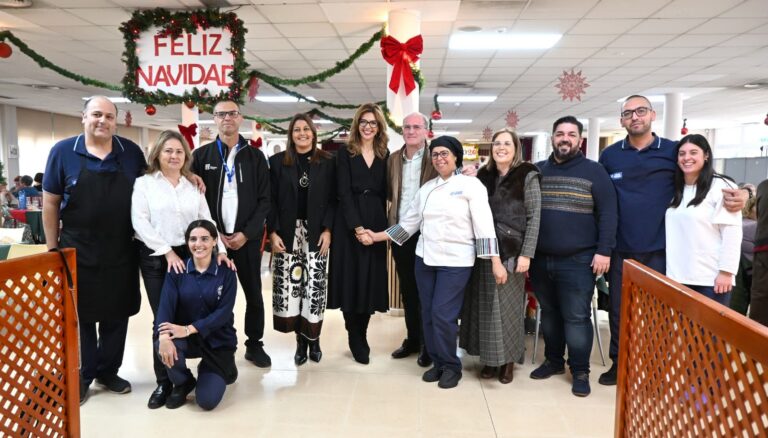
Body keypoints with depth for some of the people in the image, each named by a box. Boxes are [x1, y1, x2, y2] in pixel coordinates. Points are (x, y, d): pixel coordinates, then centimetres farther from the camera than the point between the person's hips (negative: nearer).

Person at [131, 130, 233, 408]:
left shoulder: (193, 186, 12)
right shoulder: (144, 183, 3)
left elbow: (206, 221, 7)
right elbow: (140, 222, -7)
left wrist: (219, 250, -7)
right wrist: (167, 252, -13)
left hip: (189, 256, 2)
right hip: (155, 258, -2)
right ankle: (164, 381, 12)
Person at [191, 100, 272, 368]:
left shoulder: (255, 157, 5)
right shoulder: (201, 156, 5)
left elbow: (265, 200, 1)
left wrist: (246, 234, -9)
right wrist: (214, 233, -8)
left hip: (247, 238, 1)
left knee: (253, 294, 8)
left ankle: (254, 345, 23)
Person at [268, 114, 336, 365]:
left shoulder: (327, 162, 6)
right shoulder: (277, 162, 7)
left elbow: (332, 199, 3)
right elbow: (271, 200, 3)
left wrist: (327, 230, -7)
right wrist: (273, 232, -6)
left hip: (316, 233, 0)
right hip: (287, 233, 1)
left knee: (315, 286, -1)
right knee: (289, 285, -2)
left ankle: (313, 338, 13)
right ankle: (301, 340, 10)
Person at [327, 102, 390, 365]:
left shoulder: (384, 156, 10)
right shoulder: (345, 154, 1)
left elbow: (384, 194, 8)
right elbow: (344, 194, -7)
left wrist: (380, 228, -2)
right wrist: (358, 228, -16)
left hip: (376, 225, 3)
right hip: (349, 225, -2)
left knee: (371, 280, 4)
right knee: (351, 280, 0)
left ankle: (360, 337, 18)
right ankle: (356, 340, 13)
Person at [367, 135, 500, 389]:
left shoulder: (471, 184, -5)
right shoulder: (426, 188, 11)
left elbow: (484, 225, -10)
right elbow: (408, 223, 15)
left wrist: (496, 262, -14)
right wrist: (377, 237, 12)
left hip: (456, 261, -5)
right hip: (425, 259, 5)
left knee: (443, 314, -7)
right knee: (428, 314, 9)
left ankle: (451, 366, 15)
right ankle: (438, 363, 27)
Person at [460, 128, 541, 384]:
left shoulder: (527, 176, -2)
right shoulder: (483, 175, 10)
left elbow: (533, 218, -7)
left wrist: (526, 254, -12)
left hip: (512, 251, -4)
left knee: (509, 305, 4)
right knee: (486, 304, 7)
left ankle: (508, 360, 19)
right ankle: (490, 358, 20)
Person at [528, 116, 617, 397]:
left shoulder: (594, 171, -1)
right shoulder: (536, 171, 9)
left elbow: (608, 214, -5)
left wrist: (604, 251, -11)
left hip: (577, 261, -4)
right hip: (541, 259, 4)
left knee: (576, 317, 1)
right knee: (548, 313, 15)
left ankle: (580, 370, 15)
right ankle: (553, 360, 30)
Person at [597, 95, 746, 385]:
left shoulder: (673, 151, 1)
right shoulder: (609, 156, 4)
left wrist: (736, 193, -13)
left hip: (659, 250, -1)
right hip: (621, 251, 1)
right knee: (619, 311, 10)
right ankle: (618, 364, 26)